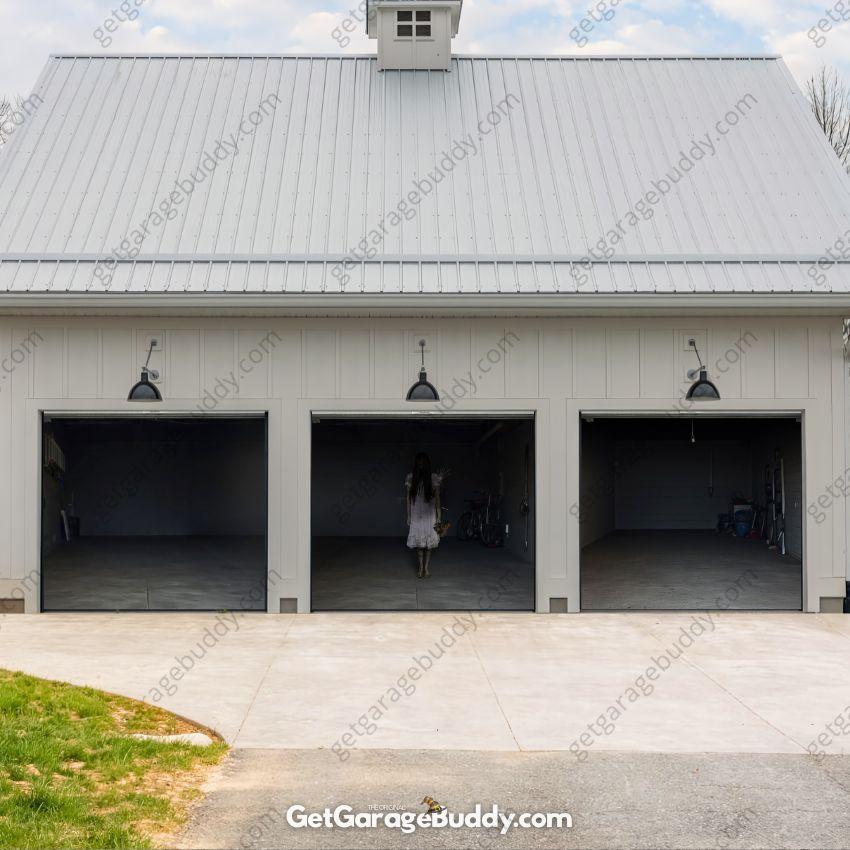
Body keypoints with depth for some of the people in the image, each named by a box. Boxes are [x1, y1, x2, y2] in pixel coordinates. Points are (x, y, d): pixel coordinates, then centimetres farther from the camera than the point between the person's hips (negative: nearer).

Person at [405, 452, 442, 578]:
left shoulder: (433, 478, -2)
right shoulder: (411, 478, 0)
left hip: (429, 514, 0)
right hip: (416, 514, 0)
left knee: (430, 541, 1)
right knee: (418, 540, 2)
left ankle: (426, 567, 4)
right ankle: (421, 566, 4)